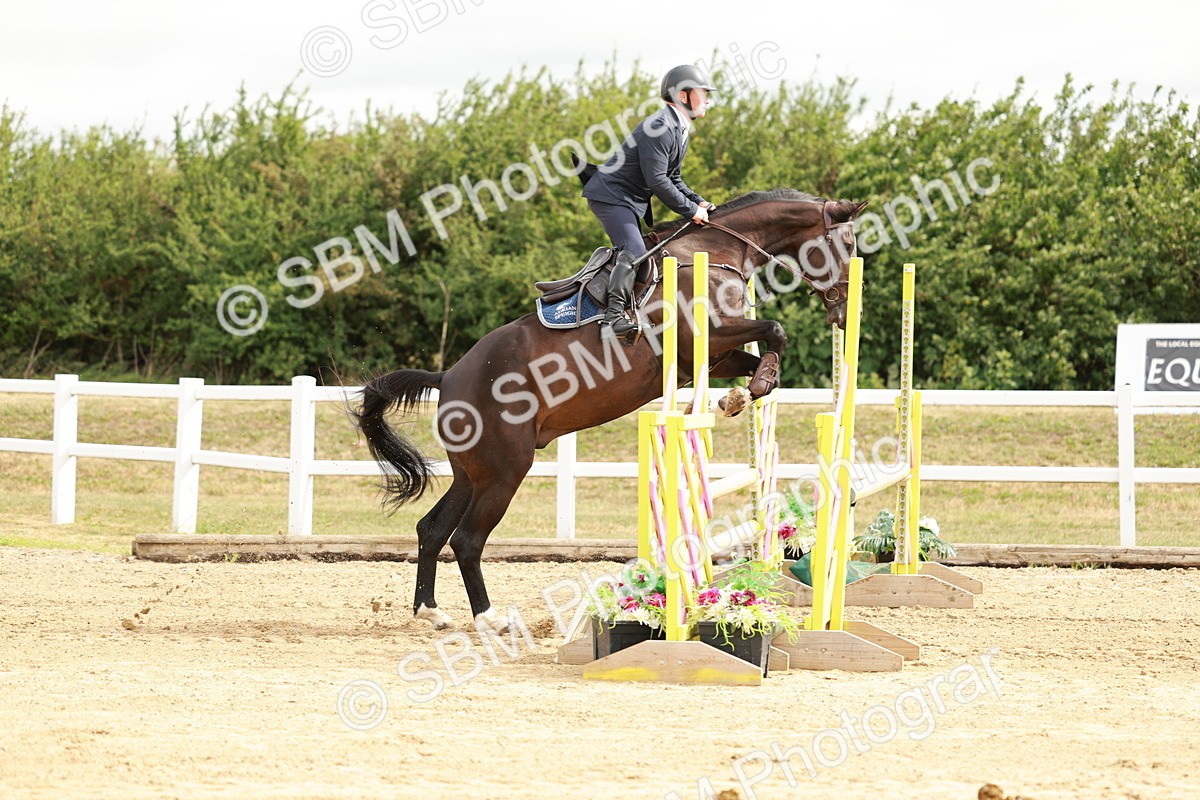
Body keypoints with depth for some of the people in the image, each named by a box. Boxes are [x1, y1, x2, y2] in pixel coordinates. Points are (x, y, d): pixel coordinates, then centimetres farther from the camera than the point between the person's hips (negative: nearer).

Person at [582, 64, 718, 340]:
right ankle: (614, 315, -30)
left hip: (633, 200, 11)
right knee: (634, 250, -24)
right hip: (611, 195, -11)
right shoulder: (659, 128, -22)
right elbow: (657, 182, -25)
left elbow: (672, 179, 19)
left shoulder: (679, 130, 12)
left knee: (631, 252, 10)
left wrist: (699, 202, 4)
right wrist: (691, 210, -18)